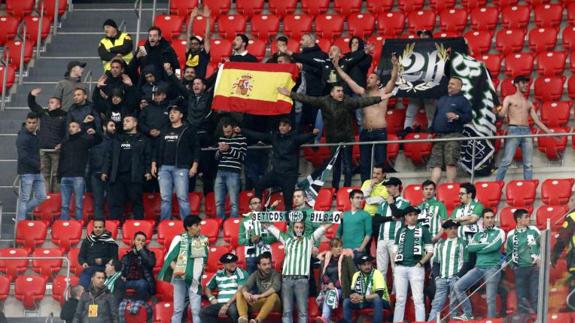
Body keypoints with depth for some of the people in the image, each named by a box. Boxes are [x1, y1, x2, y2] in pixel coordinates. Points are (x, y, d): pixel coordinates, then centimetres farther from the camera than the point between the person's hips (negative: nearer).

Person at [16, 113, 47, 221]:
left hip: (37, 172, 8)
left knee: (41, 197, 8)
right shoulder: (22, 137, -13)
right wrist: (37, 165, -13)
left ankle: (21, 213, 20)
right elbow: (23, 157, -19)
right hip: (26, 172, -8)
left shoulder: (36, 135, 12)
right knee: (24, 199, -4)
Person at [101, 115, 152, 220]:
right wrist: (105, 171, 8)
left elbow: (148, 156, 5)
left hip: (135, 176, -3)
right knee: (115, 203, -2)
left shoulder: (142, 140, 11)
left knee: (136, 202, -2)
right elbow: (109, 156, 18)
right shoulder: (117, 139, 22)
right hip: (117, 176, 3)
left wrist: (148, 171, -7)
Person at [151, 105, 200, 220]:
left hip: (181, 168, -4)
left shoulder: (187, 131, 7)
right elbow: (158, 149, 23)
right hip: (164, 168, 4)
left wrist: (194, 166, -6)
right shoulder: (165, 132, 21)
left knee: (182, 197, -10)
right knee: (165, 198, 1)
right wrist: (154, 164, 12)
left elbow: (196, 149, 3)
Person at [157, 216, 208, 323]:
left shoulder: (203, 240, 6)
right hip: (180, 278, -1)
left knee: (196, 310, -5)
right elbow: (169, 258, 0)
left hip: (194, 279, 1)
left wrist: (200, 271, 1)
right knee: (178, 309, 3)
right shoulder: (179, 239, 0)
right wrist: (176, 269, -15)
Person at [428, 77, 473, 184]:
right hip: (438, 135, 6)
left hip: (453, 135, -6)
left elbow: (469, 116, -4)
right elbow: (435, 116, 28)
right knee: (435, 163, 0)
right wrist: (431, 131, 20)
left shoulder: (462, 100, 4)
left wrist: (457, 116, -21)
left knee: (450, 162, -14)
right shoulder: (442, 99, 24)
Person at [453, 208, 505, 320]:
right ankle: (468, 315, -2)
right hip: (478, 268, 5)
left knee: (491, 299, -8)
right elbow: (470, 248, 1)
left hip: (492, 268, -5)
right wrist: (486, 244, -6)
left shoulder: (499, 232, 4)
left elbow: (495, 246, -14)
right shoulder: (478, 234, 17)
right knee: (458, 286, -6)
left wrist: (478, 248, -2)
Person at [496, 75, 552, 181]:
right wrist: (499, 112, -26)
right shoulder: (509, 99, 11)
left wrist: (549, 132, 16)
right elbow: (502, 114, -1)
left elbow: (537, 120, 22)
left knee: (528, 164, -2)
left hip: (527, 132, 5)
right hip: (513, 130, -5)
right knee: (507, 161, -15)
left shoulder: (529, 103, 23)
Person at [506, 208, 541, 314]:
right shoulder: (511, 235, 4)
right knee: (521, 296, 4)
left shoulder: (533, 230, 2)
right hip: (520, 269, 1)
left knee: (535, 294, -6)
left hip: (534, 267, -1)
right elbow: (508, 253, 13)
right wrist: (513, 265, 3)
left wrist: (540, 258, -4)